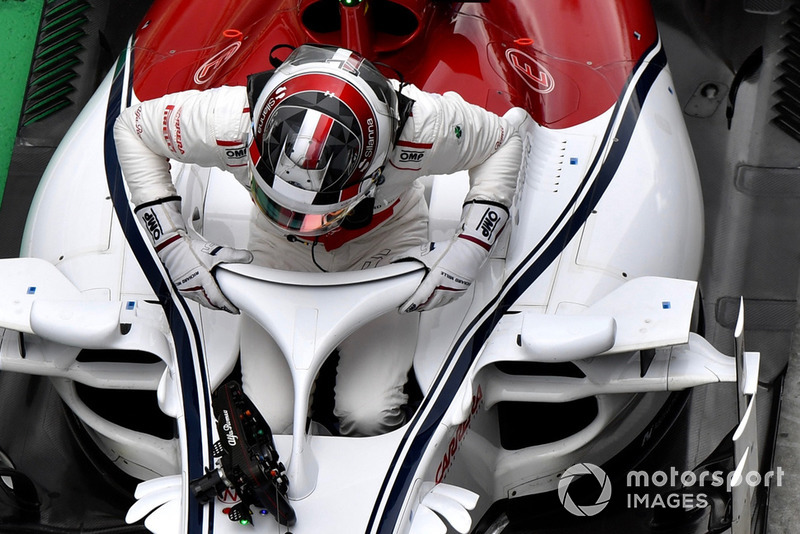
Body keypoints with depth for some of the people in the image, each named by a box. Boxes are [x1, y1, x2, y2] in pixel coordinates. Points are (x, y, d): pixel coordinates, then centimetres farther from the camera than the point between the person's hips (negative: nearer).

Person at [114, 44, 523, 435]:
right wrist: (174, 246, -21)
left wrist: (468, 251, -24)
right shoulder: (230, 122, -37)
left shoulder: (421, 126, -38)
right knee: (266, 420, -6)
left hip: (384, 244, -1)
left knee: (369, 416, -18)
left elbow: (503, 140, -16)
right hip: (278, 248, 1)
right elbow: (131, 127, -17)